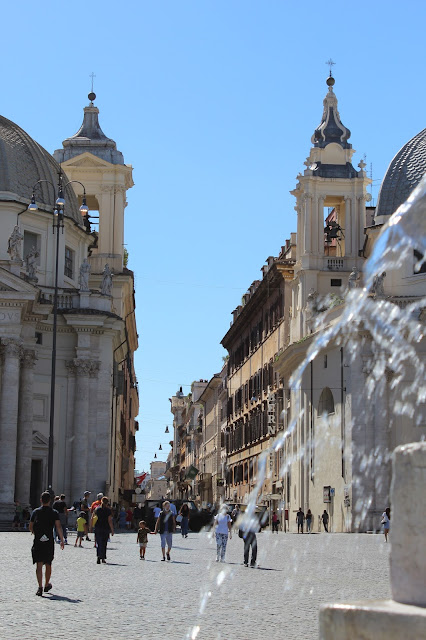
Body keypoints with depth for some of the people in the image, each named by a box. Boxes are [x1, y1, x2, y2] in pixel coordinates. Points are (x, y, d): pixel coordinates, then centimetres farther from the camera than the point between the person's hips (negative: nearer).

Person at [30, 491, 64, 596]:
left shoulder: (36, 512, 5)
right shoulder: (54, 513, 1)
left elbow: (30, 527, 11)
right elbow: (58, 526, -11)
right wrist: (62, 540, -10)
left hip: (38, 541, 0)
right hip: (49, 542, 0)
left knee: (39, 565, -4)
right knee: (48, 564, 16)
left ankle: (40, 587, -17)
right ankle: (47, 585, 32)